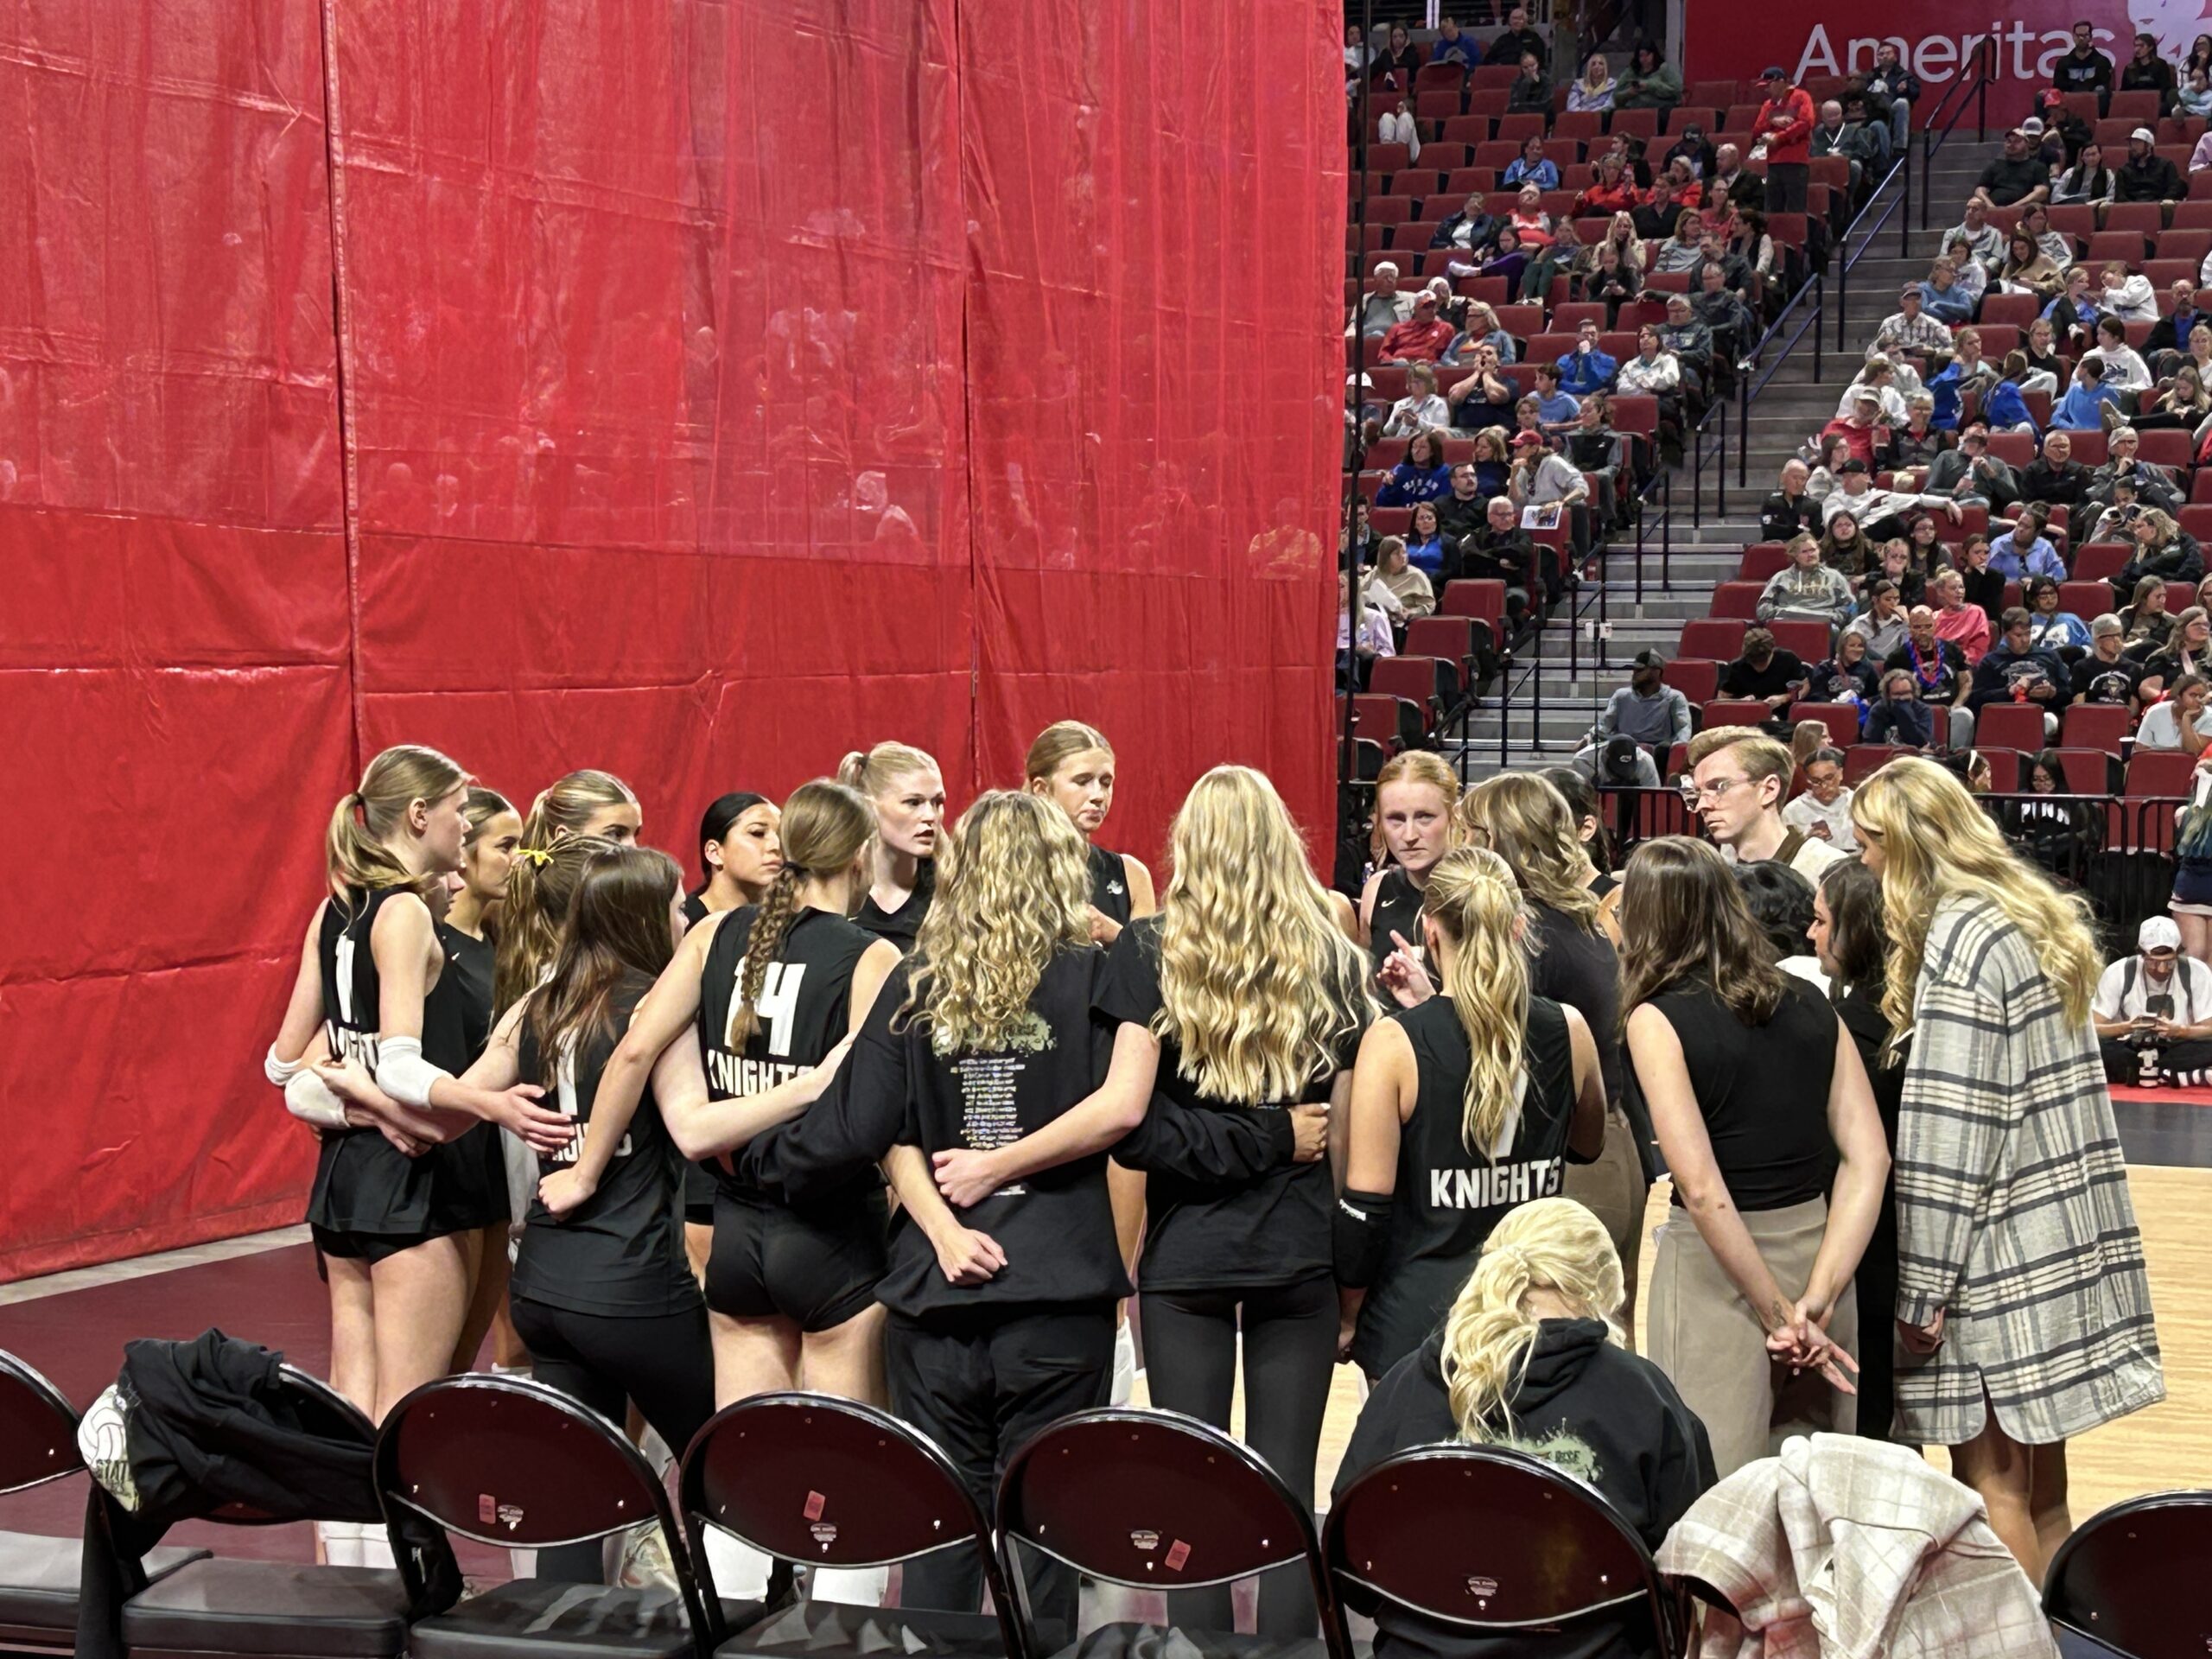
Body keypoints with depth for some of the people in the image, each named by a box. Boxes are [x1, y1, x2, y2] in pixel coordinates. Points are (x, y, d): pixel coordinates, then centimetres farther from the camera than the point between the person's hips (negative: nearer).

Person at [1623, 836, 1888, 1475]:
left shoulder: (1658, 1019, -9)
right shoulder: (1810, 1003, 5)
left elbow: (1703, 1190, -17)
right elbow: (1869, 1159, -3)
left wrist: (1779, 1316, -13)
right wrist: (1817, 1297, -8)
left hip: (1718, 1271, -5)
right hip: (1818, 1253, 5)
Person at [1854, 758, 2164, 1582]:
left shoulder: (1961, 939, -14)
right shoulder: (2031, 916, 13)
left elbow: (1950, 1128, -18)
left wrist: (1922, 1287, -15)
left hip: (2002, 1259, -9)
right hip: (2066, 1245, 9)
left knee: (1992, 1481, -3)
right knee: (2040, 1486, 12)